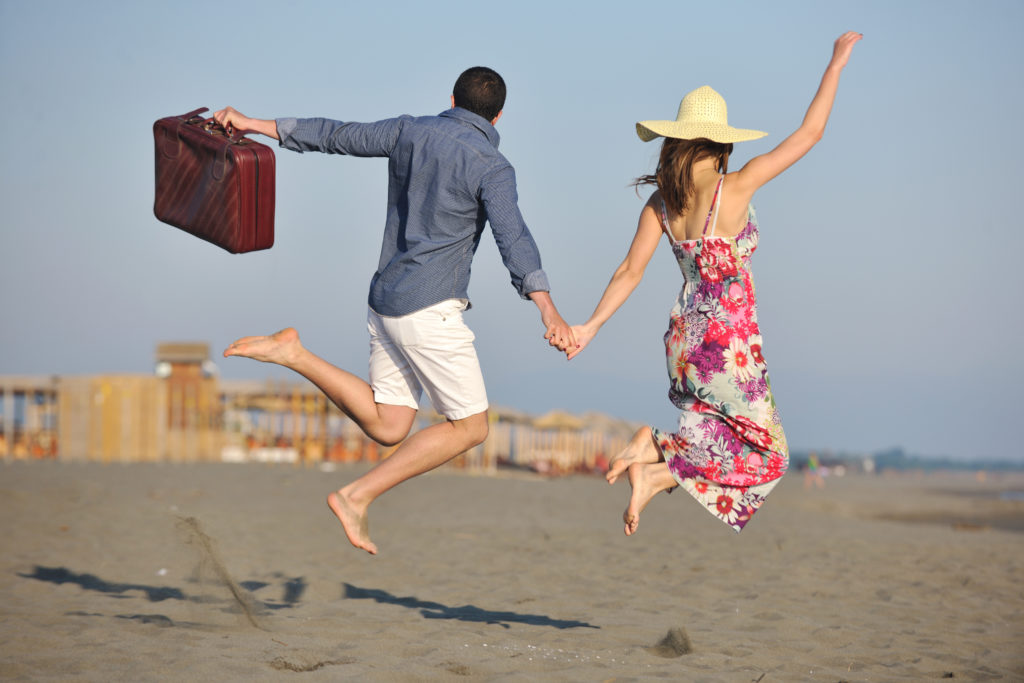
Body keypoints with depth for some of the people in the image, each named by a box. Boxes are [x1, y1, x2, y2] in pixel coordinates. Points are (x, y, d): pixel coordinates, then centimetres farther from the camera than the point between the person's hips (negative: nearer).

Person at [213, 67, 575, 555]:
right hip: (429, 309, -8)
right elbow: (513, 239, -24)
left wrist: (252, 124, 25)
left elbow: (334, 136, 15)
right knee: (470, 427, 2)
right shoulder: (491, 168, -10)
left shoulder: (410, 132, 9)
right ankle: (358, 496, -4)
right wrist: (548, 311, -34)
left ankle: (294, 354, 1)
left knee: (386, 427, 13)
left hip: (385, 303, 8)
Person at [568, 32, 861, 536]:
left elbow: (630, 271, -4)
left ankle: (656, 450, -2)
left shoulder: (661, 202, -2)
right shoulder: (734, 189, -16)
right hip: (729, 345, -7)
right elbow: (809, 133, -10)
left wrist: (590, 327, 3)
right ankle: (660, 468, -11)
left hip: (684, 338, 7)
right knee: (766, 456, 8)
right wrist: (836, 64, -1)